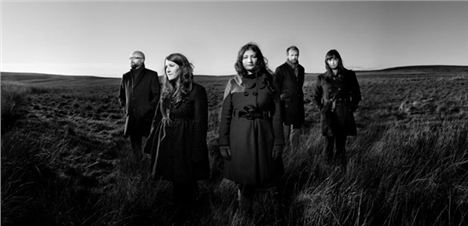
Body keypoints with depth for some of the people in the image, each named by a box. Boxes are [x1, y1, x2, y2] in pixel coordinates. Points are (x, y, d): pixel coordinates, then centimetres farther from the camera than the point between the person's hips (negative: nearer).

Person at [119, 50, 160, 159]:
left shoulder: (151, 75, -2)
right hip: (131, 117, 5)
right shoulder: (126, 76, 13)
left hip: (147, 118, -4)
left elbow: (157, 95, -3)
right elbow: (121, 95, 24)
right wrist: (125, 107, 10)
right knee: (135, 143, 11)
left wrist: (148, 109, -10)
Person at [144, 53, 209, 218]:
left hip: (186, 143, -5)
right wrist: (152, 144, 9)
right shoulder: (166, 90, 6)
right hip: (166, 142, 6)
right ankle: (176, 209, 41)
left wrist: (197, 153, -16)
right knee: (174, 180, 19)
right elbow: (158, 118, 11)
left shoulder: (196, 90, -13)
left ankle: (186, 212, 34)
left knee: (187, 182, 10)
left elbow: (200, 123, -14)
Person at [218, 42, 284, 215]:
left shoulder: (268, 82, 4)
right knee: (243, 177, 7)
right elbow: (225, 115, 1)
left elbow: (276, 114, 1)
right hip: (239, 135, 0)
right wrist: (223, 142, -5)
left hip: (263, 134, 1)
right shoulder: (233, 83, 2)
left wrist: (278, 141, -3)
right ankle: (244, 213, 32)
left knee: (260, 175, 6)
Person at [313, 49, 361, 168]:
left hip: (344, 115, 0)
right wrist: (322, 109, 6)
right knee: (329, 142, -12)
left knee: (341, 145, 6)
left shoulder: (349, 75, 4)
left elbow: (356, 94, 14)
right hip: (328, 114, 0)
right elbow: (316, 97, 17)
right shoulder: (322, 78, 5)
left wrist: (352, 107, 5)